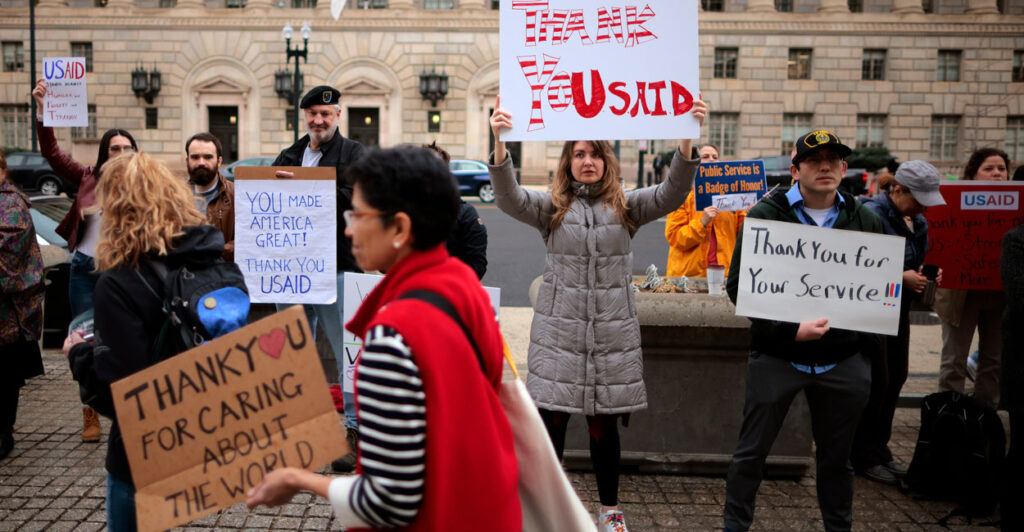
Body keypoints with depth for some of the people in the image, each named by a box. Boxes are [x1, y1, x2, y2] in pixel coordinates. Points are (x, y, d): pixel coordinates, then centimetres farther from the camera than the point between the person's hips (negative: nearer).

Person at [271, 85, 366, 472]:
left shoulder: (353, 154, 1)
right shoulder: (288, 157, 18)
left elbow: (358, 198, -16)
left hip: (336, 266, -6)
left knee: (347, 348, -3)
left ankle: (355, 429, 6)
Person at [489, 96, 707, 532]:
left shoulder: (626, 206, 5)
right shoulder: (552, 206, 3)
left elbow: (672, 193, -9)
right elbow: (510, 198, -13)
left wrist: (686, 140, -24)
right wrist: (499, 144, -29)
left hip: (612, 331, 1)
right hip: (558, 329, 0)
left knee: (603, 424, 9)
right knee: (551, 421, 2)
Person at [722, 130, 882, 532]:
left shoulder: (864, 221, 7)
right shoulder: (766, 215, -4)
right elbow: (738, 286, -9)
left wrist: (867, 344, -1)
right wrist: (789, 330, -19)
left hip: (843, 361, 3)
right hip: (777, 358, -2)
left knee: (837, 456, 16)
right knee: (752, 452, 5)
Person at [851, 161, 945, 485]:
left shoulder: (918, 221, 10)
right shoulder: (872, 215, -17)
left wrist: (927, 273, -1)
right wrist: (901, 277, -22)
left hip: (899, 309, 9)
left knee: (896, 377, 12)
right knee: (876, 381, -4)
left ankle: (879, 449, 26)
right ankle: (864, 456, 10)